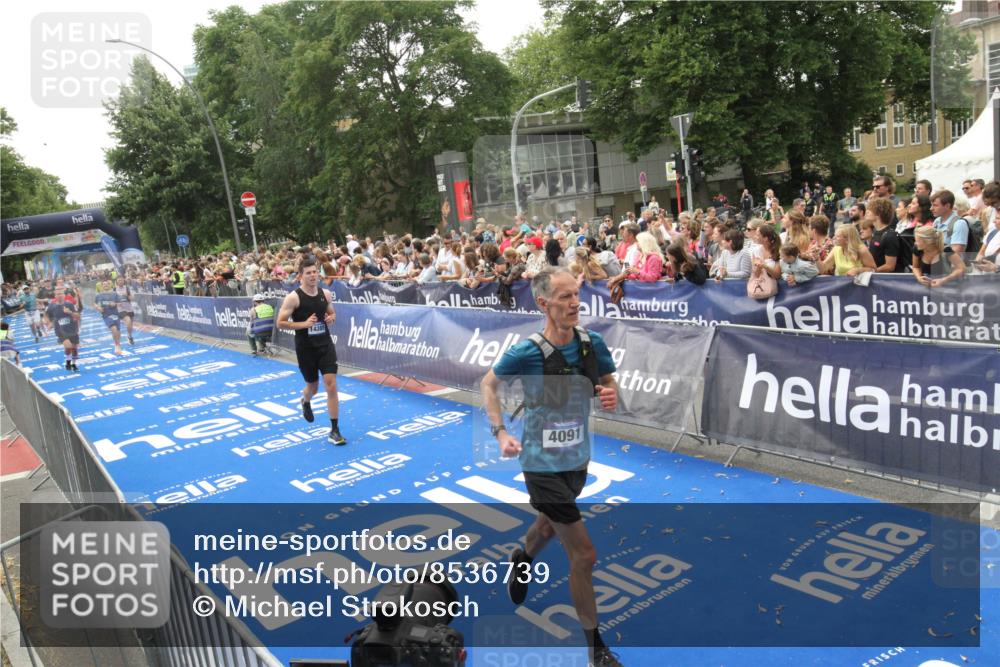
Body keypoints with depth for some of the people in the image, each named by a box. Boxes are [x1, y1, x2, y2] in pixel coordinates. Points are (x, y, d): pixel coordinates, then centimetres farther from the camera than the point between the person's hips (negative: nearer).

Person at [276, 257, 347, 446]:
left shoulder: (326, 294, 2)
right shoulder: (293, 297, -13)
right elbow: (280, 323, -11)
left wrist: (331, 318, -5)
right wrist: (304, 324, -23)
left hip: (325, 345, 3)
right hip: (305, 349, -2)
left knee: (331, 385, -8)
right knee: (313, 386, 13)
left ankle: (334, 430, -1)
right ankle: (305, 402, 53)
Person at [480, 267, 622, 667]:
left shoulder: (592, 343, -9)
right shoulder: (526, 353, -22)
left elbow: (610, 387, 5)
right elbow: (489, 384, -4)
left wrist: (610, 397, -18)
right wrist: (500, 433, -13)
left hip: (578, 459, 6)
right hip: (543, 466, -6)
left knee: (550, 525, 31)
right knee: (584, 555, -3)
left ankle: (522, 559, 65)